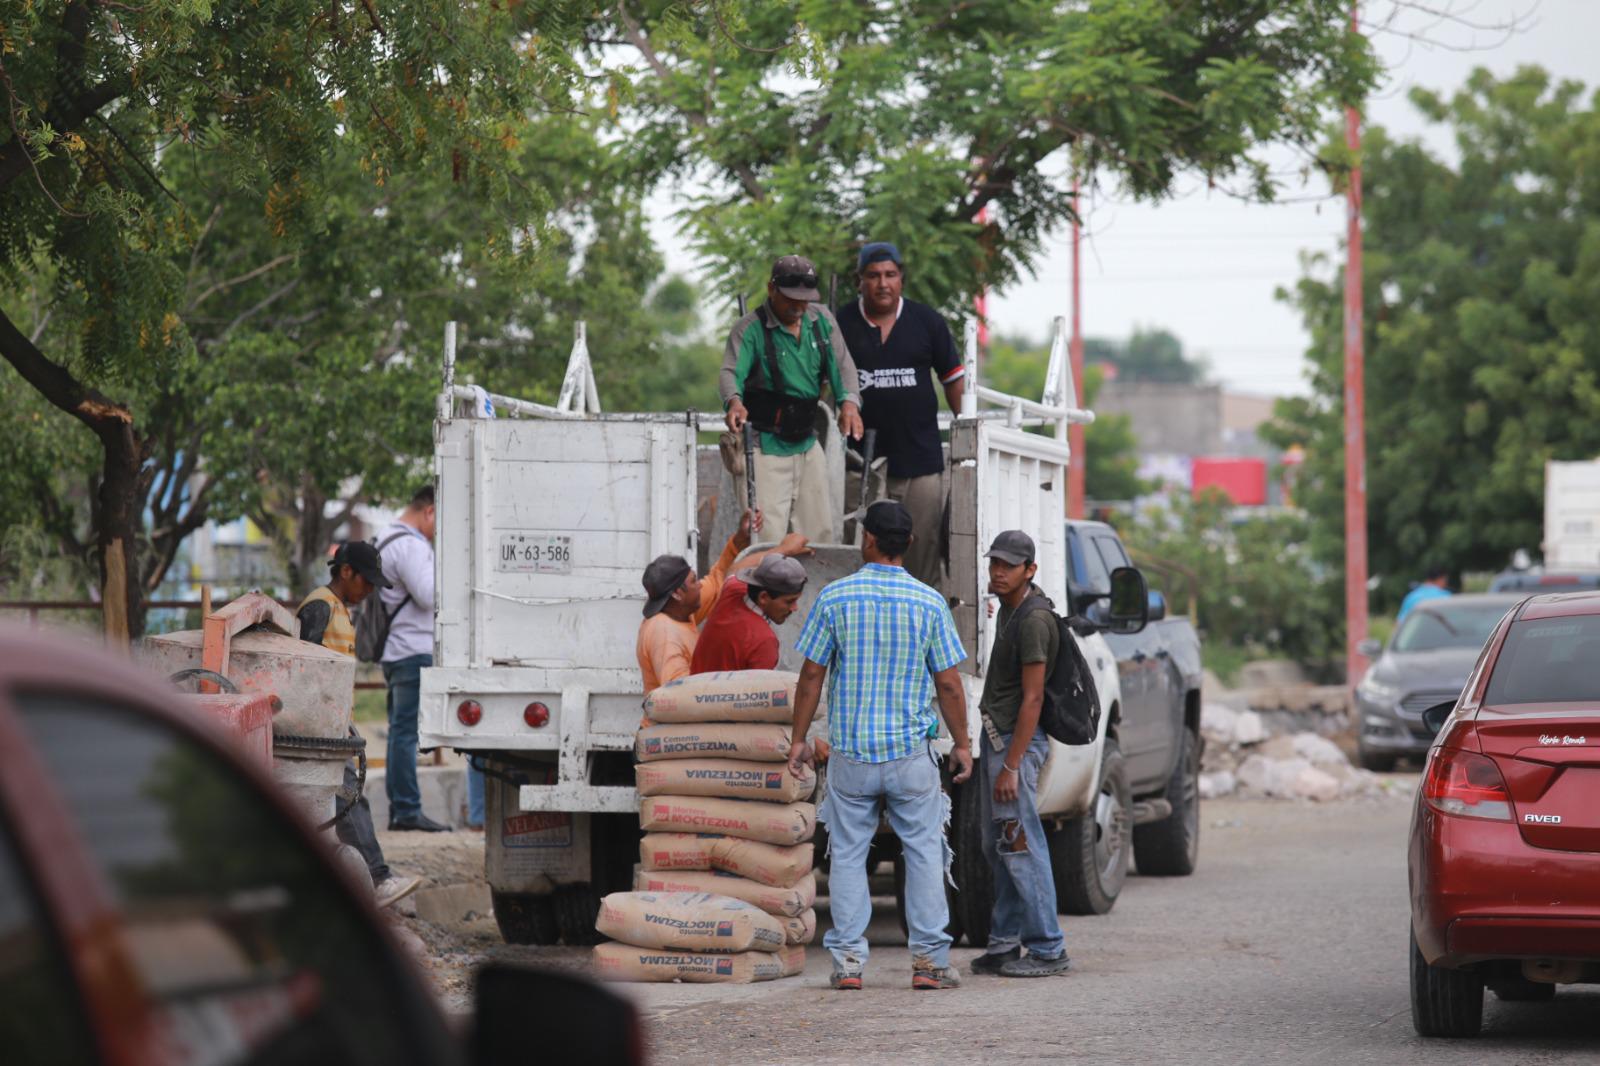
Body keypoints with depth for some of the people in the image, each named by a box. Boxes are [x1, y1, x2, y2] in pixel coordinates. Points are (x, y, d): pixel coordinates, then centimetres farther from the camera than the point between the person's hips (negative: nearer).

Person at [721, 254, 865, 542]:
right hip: (766, 445, -6)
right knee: (768, 536, -13)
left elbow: (841, 365, 3)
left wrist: (849, 402, -18)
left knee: (820, 532, 11)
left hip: (807, 442, 6)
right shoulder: (750, 328, -9)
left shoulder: (821, 319, 7)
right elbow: (732, 371, -20)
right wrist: (734, 401, -43)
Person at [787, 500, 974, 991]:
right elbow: (948, 684, 0)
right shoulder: (929, 603, -3)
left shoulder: (835, 597, -3)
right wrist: (962, 744, 10)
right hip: (911, 750, 0)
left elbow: (812, 676, -1)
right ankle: (929, 960, 3)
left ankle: (848, 960, 4)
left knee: (848, 854, 7)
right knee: (923, 852, 6)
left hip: (850, 751, 0)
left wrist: (799, 738, 8)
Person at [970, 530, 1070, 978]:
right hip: (995, 736, 10)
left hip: (1017, 740, -10)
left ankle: (1047, 950, -9)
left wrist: (1011, 766, -22)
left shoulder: (1033, 621, -17)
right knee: (997, 848, 12)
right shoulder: (1010, 607, 15)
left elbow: (1032, 698, -20)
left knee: (1021, 847, -11)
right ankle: (1005, 944, 16)